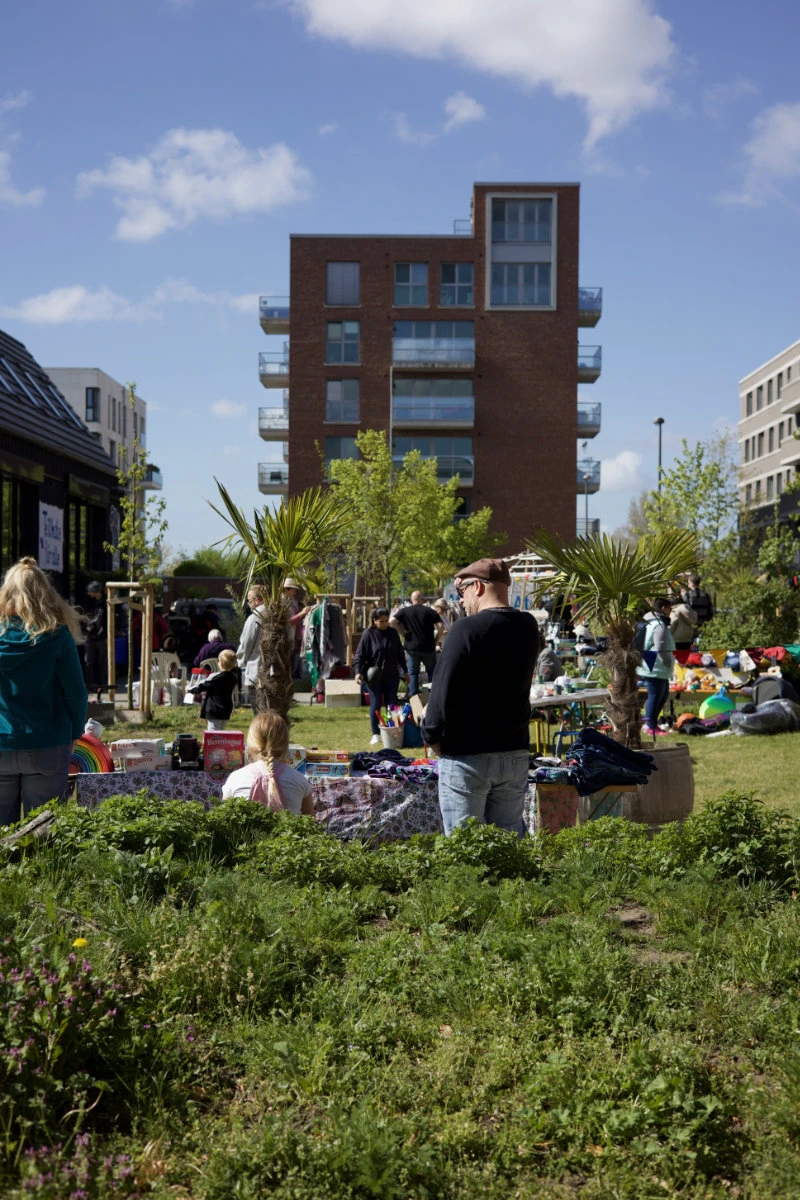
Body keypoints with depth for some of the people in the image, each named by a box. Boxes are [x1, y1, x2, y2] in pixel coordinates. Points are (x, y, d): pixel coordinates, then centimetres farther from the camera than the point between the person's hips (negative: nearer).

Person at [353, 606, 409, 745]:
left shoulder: (393, 633, 5)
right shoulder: (368, 634, -5)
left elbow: (400, 654, 14)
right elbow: (360, 655, -5)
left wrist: (405, 672, 16)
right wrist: (358, 672, -17)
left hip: (391, 676, 3)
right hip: (374, 676, -3)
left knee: (392, 705, 6)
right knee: (375, 704, 1)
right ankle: (375, 733, 11)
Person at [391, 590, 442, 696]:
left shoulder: (404, 611, 0)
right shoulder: (430, 611, -3)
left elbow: (392, 621, -13)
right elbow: (440, 626, -12)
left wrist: (402, 631, -3)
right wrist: (436, 640, -1)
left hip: (411, 647, 0)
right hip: (428, 647, 0)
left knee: (413, 674, 8)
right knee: (432, 672, 14)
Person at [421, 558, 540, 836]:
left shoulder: (466, 629, -16)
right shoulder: (527, 628, 4)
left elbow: (444, 689, -16)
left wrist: (432, 735, -3)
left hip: (466, 756, -6)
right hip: (515, 753, 6)